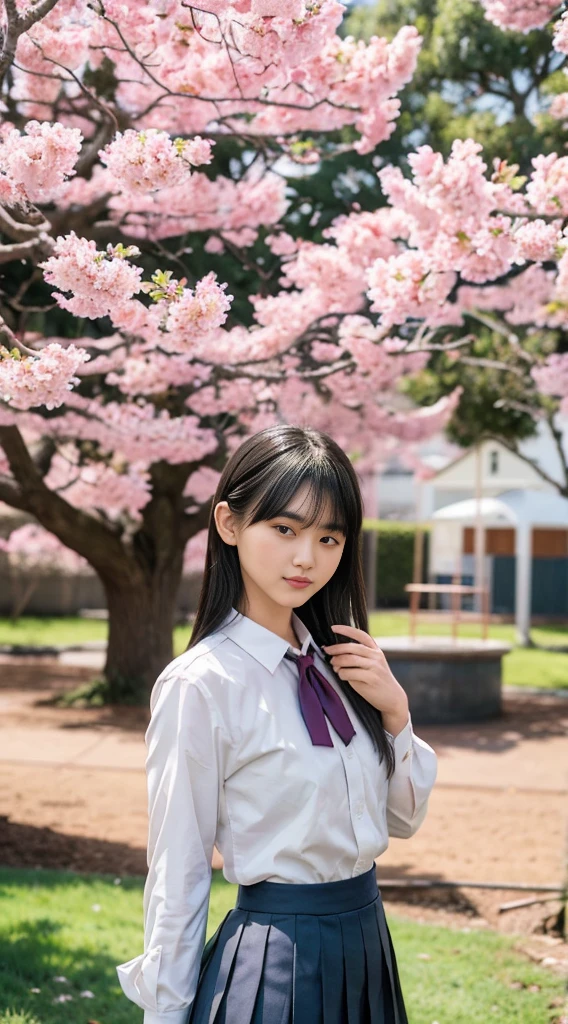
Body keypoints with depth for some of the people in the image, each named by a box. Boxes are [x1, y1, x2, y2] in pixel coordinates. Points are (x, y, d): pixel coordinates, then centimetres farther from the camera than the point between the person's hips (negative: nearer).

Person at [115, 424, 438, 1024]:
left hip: (366, 944, 7)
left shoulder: (337, 663, 2)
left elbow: (403, 818, 8)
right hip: (274, 952, -7)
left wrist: (394, 710, -7)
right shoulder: (200, 686, -17)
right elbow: (176, 877, -13)